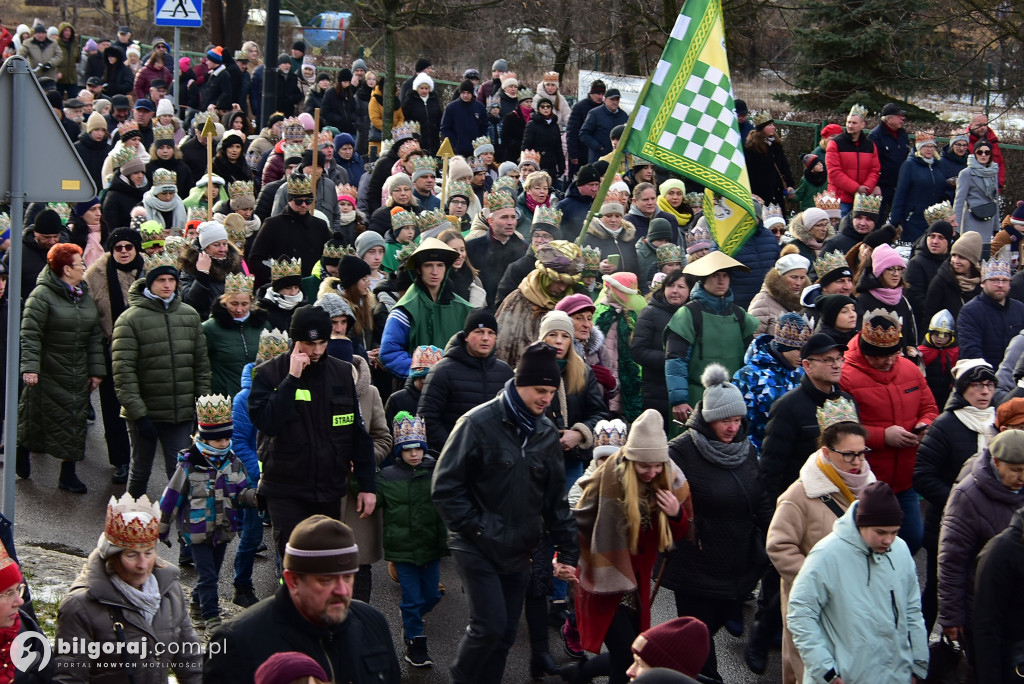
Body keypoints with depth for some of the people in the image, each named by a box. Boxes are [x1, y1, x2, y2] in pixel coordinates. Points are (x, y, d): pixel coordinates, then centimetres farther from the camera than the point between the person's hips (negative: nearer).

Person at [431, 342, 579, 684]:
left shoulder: (547, 432, 7)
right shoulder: (479, 423, -12)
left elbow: (556, 498, 11)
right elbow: (445, 487, -12)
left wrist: (567, 551, 6)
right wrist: (477, 527, -15)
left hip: (518, 552, 6)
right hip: (477, 549, -6)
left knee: (505, 635, 8)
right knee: (489, 627, -13)